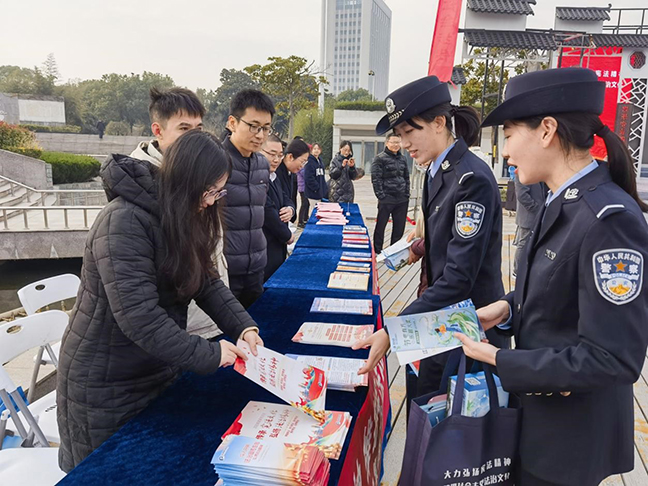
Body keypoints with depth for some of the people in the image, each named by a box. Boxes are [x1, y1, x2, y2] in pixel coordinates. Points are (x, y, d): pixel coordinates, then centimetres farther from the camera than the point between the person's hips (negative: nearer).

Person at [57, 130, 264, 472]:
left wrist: (243, 327, -15)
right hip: (106, 384, -7)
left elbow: (207, 281, 0)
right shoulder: (124, 221, -28)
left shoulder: (184, 218, 2)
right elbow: (139, 316, -33)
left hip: (159, 372, 8)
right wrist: (208, 355, -27)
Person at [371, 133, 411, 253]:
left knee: (399, 226, 10)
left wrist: (407, 194, 8)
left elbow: (406, 177, 17)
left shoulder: (402, 158, 13)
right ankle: (377, 251, 17)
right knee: (381, 225, 4)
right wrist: (381, 196, -15)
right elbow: (376, 179, -10)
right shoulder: (380, 158, -5)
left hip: (402, 199, 6)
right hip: (386, 199, -5)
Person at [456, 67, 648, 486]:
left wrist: (500, 361, -22)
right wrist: (508, 309, -4)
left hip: (571, 435, -8)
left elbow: (614, 360, -28)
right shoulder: (565, 204, 1)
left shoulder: (609, 218, -28)